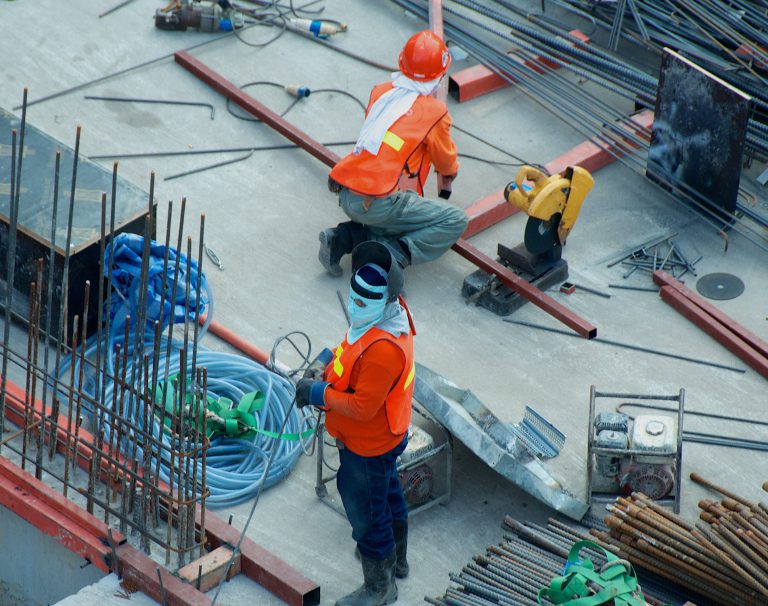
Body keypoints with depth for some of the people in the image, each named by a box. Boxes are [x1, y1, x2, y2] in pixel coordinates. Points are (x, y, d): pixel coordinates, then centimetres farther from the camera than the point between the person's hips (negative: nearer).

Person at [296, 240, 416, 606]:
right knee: (388, 494, 30)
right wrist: (326, 363, -7)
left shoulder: (383, 349, -39)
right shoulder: (389, 312, -10)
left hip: (367, 447, -10)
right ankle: (397, 559, 54)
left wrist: (320, 394, -22)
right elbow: (353, 349, 9)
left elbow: (362, 407, -34)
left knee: (366, 514, 11)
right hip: (387, 437, 10)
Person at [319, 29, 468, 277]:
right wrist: (448, 177, 40)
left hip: (345, 196, 7)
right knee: (456, 221, 1)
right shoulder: (435, 112, -2)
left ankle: (345, 237, 10)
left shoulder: (379, 92, 12)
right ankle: (392, 255, -14)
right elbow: (446, 162, 15)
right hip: (379, 204, -7)